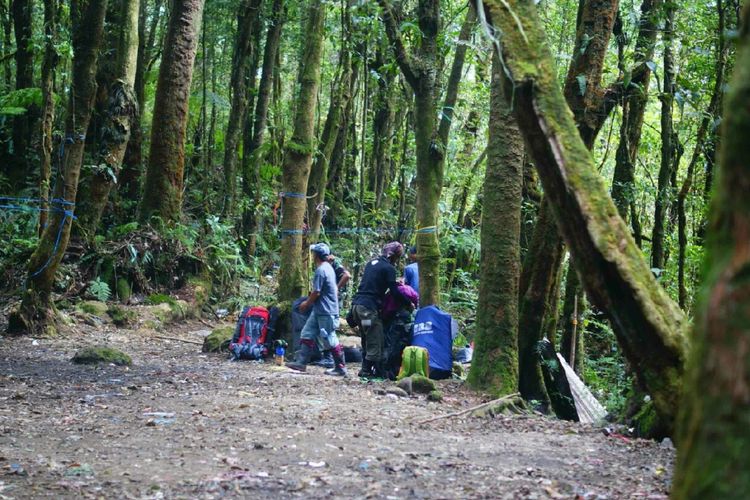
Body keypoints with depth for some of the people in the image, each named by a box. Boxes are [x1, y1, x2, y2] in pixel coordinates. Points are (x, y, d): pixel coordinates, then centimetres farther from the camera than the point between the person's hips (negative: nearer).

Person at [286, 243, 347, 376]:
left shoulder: (321, 270, -19)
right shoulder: (328, 268, 12)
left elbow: (316, 292, -20)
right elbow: (335, 289, 18)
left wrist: (306, 303, -4)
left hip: (325, 312, -10)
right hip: (320, 310, 10)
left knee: (330, 340, -4)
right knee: (307, 334, 12)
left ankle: (341, 368, 3)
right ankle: (301, 362, 14)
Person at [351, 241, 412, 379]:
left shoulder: (372, 263, 18)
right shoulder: (389, 268, -6)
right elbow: (395, 292, -9)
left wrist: (394, 283, 30)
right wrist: (409, 304, 4)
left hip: (357, 304, 9)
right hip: (369, 308, -9)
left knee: (366, 341, 17)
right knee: (375, 343, -2)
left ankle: (366, 369, 19)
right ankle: (367, 371, -3)